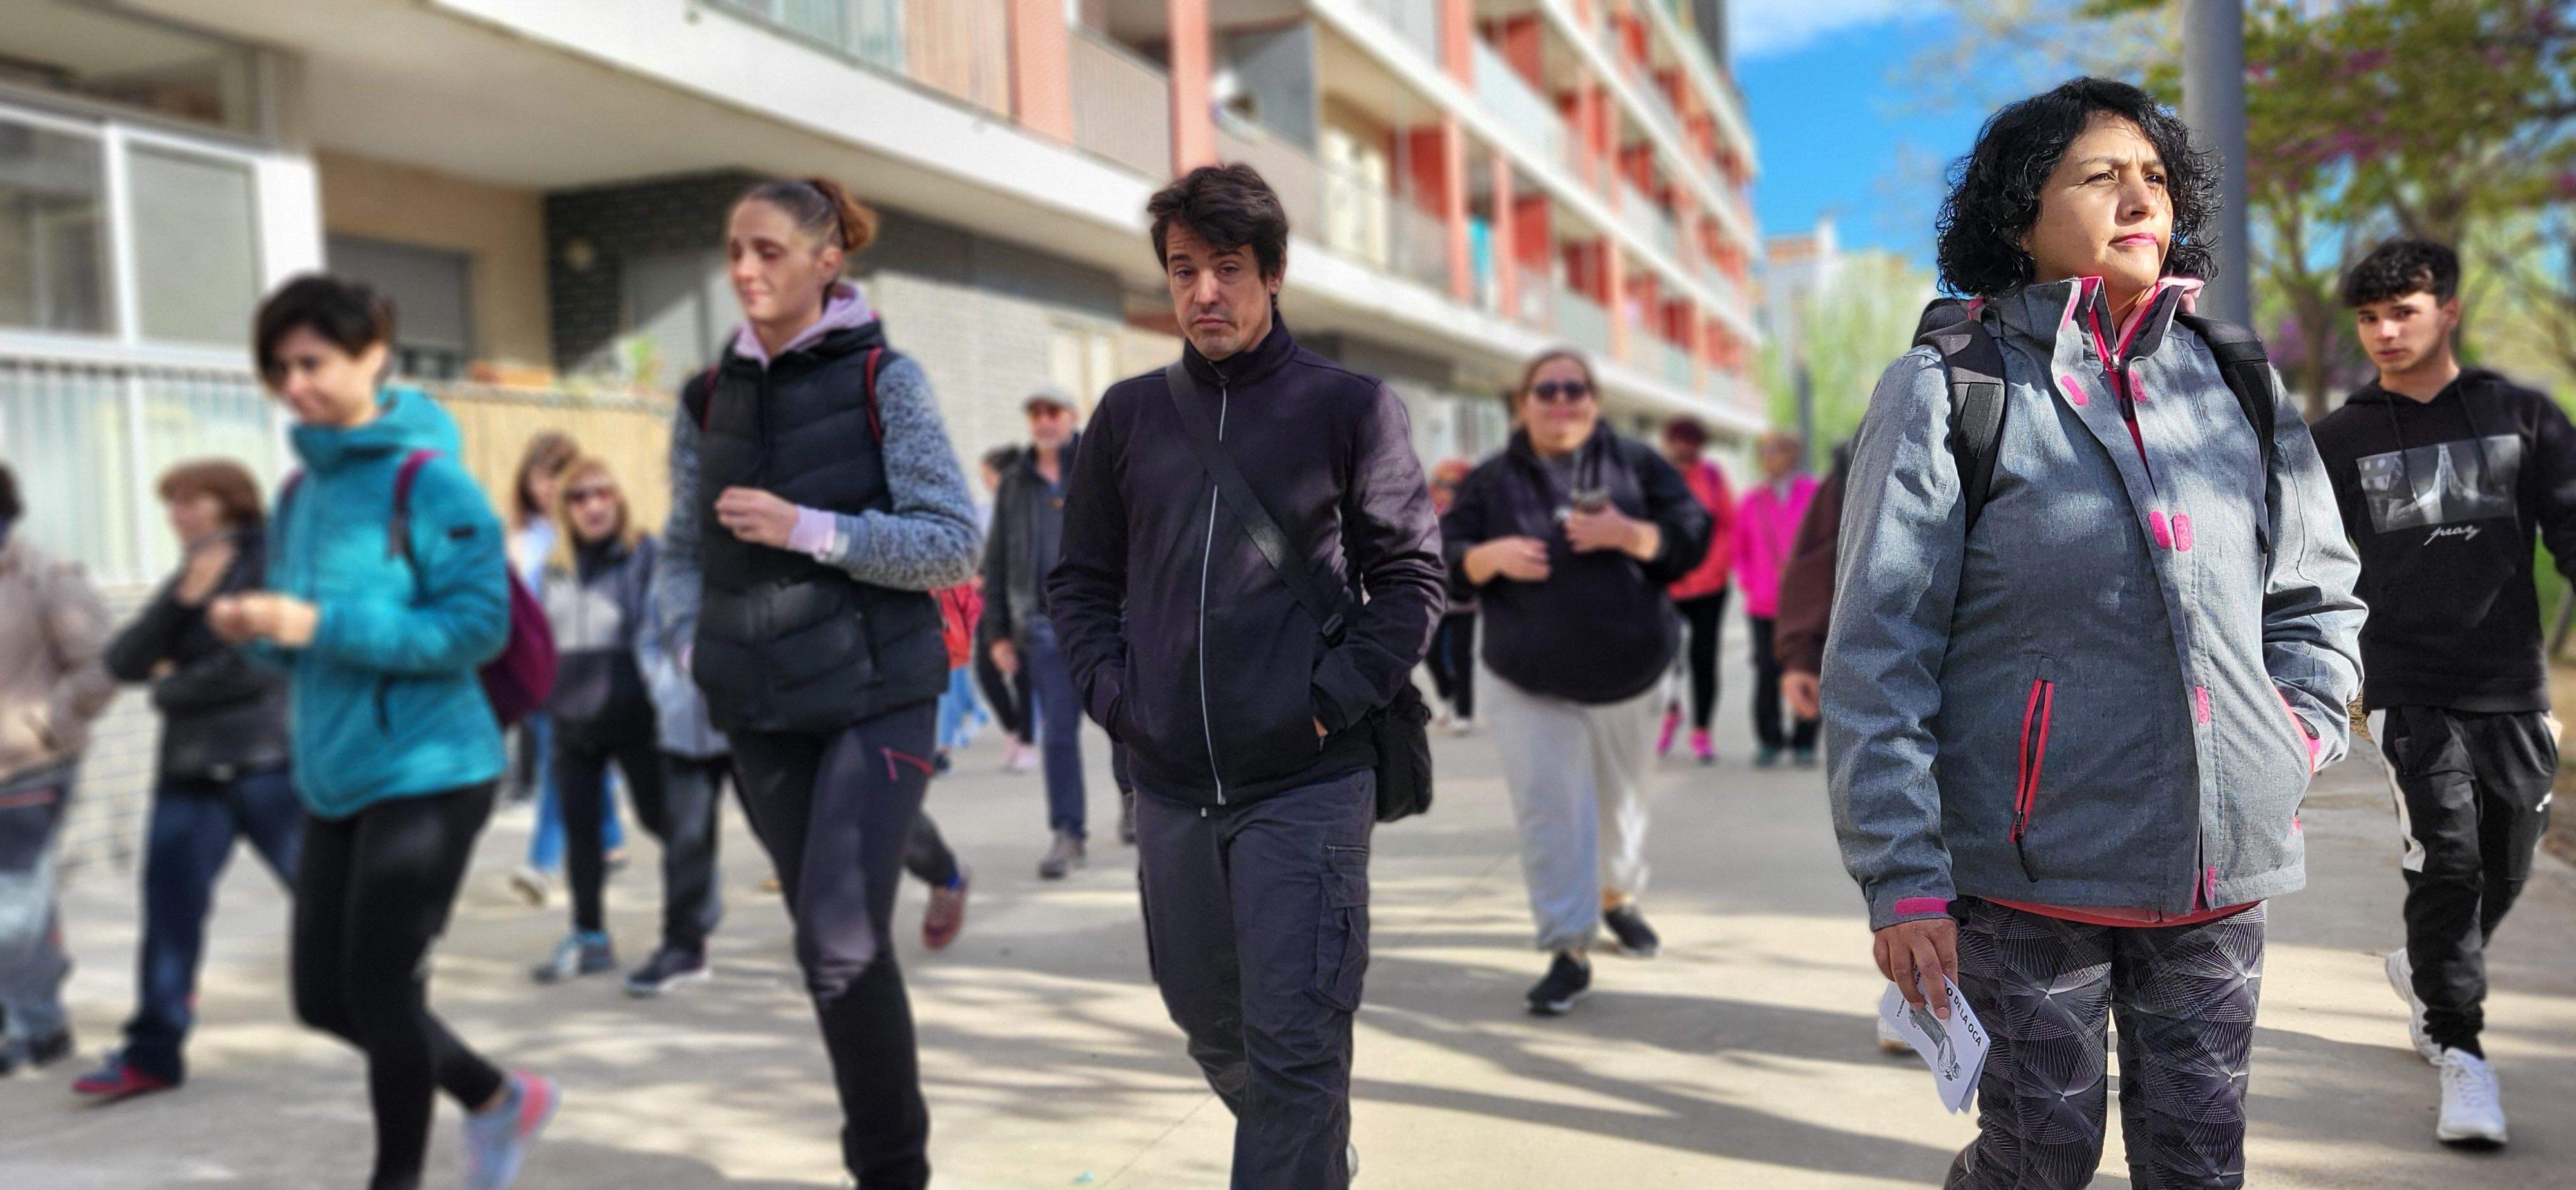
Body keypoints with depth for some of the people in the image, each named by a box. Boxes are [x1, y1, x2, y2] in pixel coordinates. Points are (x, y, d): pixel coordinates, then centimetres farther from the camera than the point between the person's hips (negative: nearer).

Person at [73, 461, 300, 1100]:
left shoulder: (272, 564, -5)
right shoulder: (189, 577, 15)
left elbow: (259, 669, -14)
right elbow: (123, 661, 4)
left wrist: (172, 688, -1)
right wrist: (180, 599, -11)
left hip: (268, 763, -6)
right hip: (191, 773, 6)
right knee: (169, 909, 2)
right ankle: (152, 1053, 9)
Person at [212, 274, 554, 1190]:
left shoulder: (428, 479, -12)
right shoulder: (300, 490, 11)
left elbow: (479, 626, -19)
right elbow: (305, 638, 19)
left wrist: (319, 623, -23)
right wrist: (257, 627, -4)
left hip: (427, 773, -8)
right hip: (335, 778, 8)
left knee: (382, 989, -1)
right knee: (323, 995, 13)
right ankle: (498, 1100, 33)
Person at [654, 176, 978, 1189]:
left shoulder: (883, 380, -5)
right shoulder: (713, 398, 8)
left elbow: (952, 542, -10)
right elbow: (685, 548, 17)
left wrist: (808, 529, -18)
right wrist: (693, 640, 0)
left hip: (877, 695, -4)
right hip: (761, 712, 5)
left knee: (841, 943, -14)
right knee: (830, 942, 12)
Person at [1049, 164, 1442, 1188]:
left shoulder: (1350, 407, -1)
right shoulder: (1129, 414, 8)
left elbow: (1411, 577, -1)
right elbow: (1080, 579, 14)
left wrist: (1334, 699, -11)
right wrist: (1111, 693, 0)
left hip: (1307, 785, -4)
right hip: (1168, 790, 5)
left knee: (1294, 1045, -5)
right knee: (1211, 1027, 18)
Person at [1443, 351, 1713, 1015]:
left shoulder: (1636, 464, 3)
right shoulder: (1491, 482, 4)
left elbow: (1694, 533, -3)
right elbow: (1445, 562, 2)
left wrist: (1629, 533, -20)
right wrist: (1492, 555, -19)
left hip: (1629, 672, 1)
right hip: (1529, 684, -1)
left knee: (1619, 798, 17)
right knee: (1548, 810, -9)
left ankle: (1619, 897, 43)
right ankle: (1570, 952, -4)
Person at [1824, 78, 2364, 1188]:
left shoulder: (2235, 383, 10)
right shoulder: (1950, 391, -6)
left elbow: (2318, 593, 23)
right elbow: (1878, 657, -9)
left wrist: (2300, 734, 6)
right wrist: (1903, 882, -13)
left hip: (2218, 867, 5)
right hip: (2031, 866, -4)